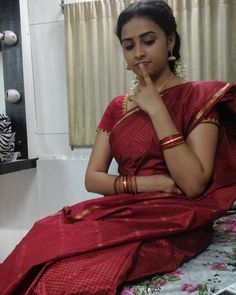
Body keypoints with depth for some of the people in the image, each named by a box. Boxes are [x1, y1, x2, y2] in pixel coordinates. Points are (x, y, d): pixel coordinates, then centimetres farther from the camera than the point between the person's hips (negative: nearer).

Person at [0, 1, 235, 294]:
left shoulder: (200, 96, -1)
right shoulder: (118, 107, 15)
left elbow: (193, 184, -14)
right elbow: (92, 178, 7)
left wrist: (156, 108, -13)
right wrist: (143, 184, -11)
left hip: (173, 223, -4)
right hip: (120, 213, 5)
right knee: (36, 252, -25)